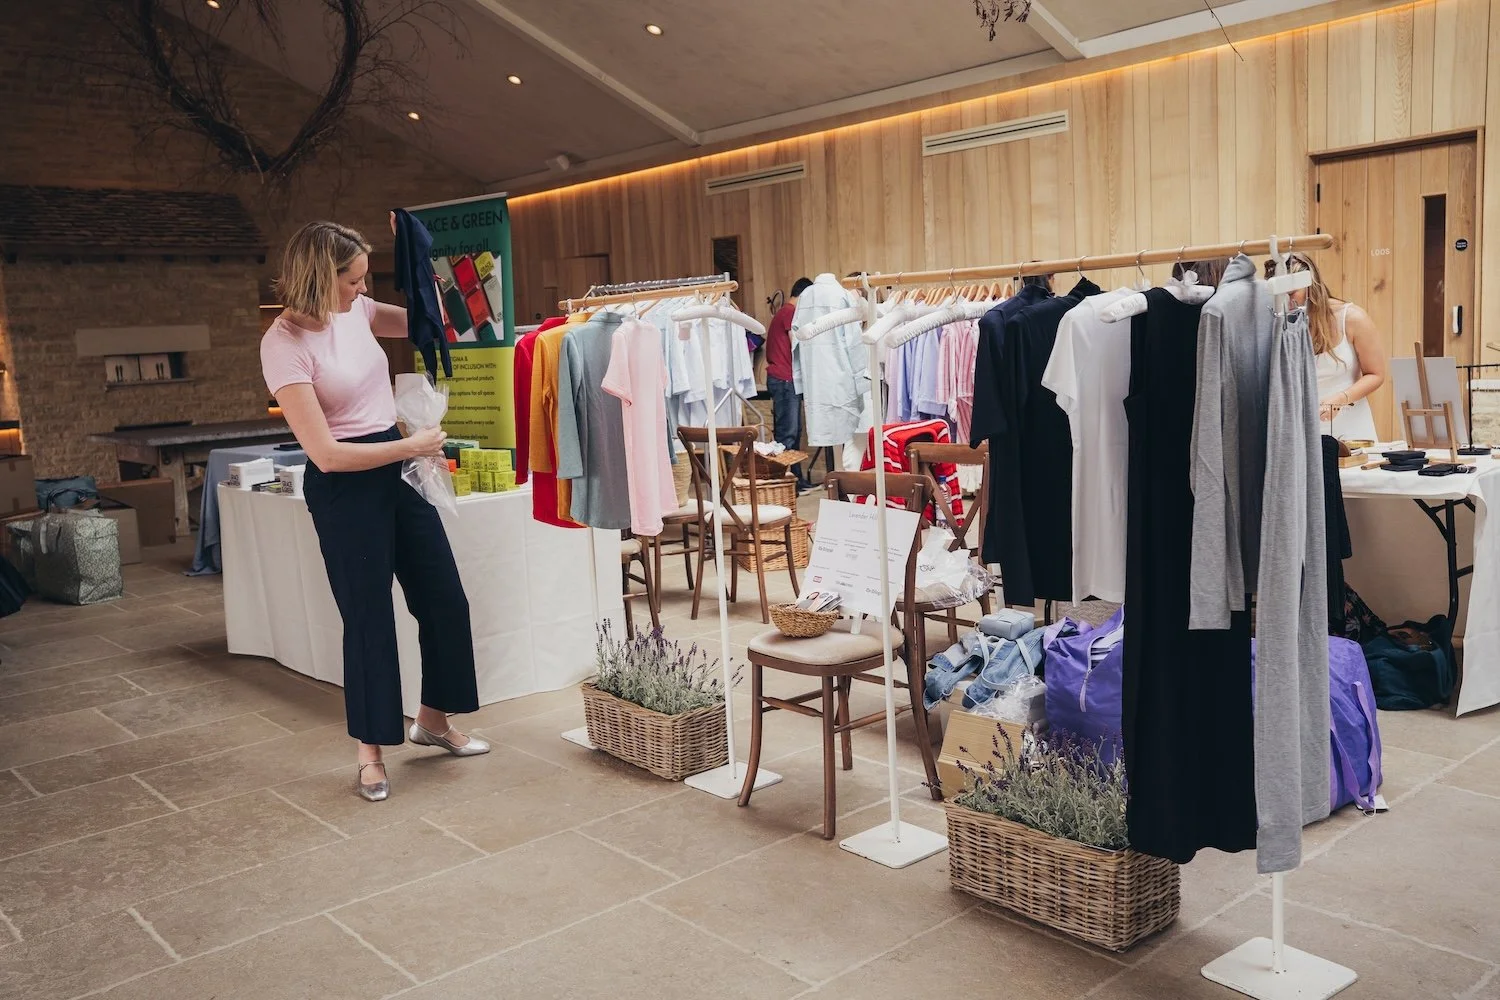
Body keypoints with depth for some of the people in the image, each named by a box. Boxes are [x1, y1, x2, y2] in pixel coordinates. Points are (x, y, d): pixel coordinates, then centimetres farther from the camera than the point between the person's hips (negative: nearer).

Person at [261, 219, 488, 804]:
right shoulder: (284, 345, -17)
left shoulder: (355, 311, 2)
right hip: (344, 486, -7)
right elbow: (326, 453, -20)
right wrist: (412, 445, -16)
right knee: (369, 617, 2)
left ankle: (433, 720, 33)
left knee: (445, 599, 13)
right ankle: (371, 753, 21)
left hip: (397, 471, 7)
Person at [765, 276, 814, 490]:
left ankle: (796, 478, 14)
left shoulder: (782, 312, 21)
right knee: (787, 432, -10)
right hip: (784, 379, -10)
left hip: (781, 378, 10)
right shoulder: (791, 312, -10)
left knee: (794, 431, 11)